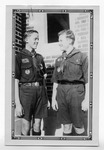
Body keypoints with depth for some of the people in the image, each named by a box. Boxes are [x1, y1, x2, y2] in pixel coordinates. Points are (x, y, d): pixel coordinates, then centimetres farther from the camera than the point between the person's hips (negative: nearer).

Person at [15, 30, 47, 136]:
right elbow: (15, 81, -8)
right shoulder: (19, 57, -4)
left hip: (40, 91, 5)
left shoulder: (39, 57, 13)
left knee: (37, 125, 10)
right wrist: (17, 103, -14)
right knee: (26, 128, 0)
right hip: (26, 91, -5)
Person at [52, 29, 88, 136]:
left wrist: (86, 99, -11)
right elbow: (55, 81, 16)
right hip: (61, 92, 5)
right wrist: (53, 98, 9)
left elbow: (88, 80, -4)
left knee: (78, 125, 1)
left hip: (75, 91, -4)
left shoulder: (81, 56, 0)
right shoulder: (59, 60, 15)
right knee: (66, 125, 8)